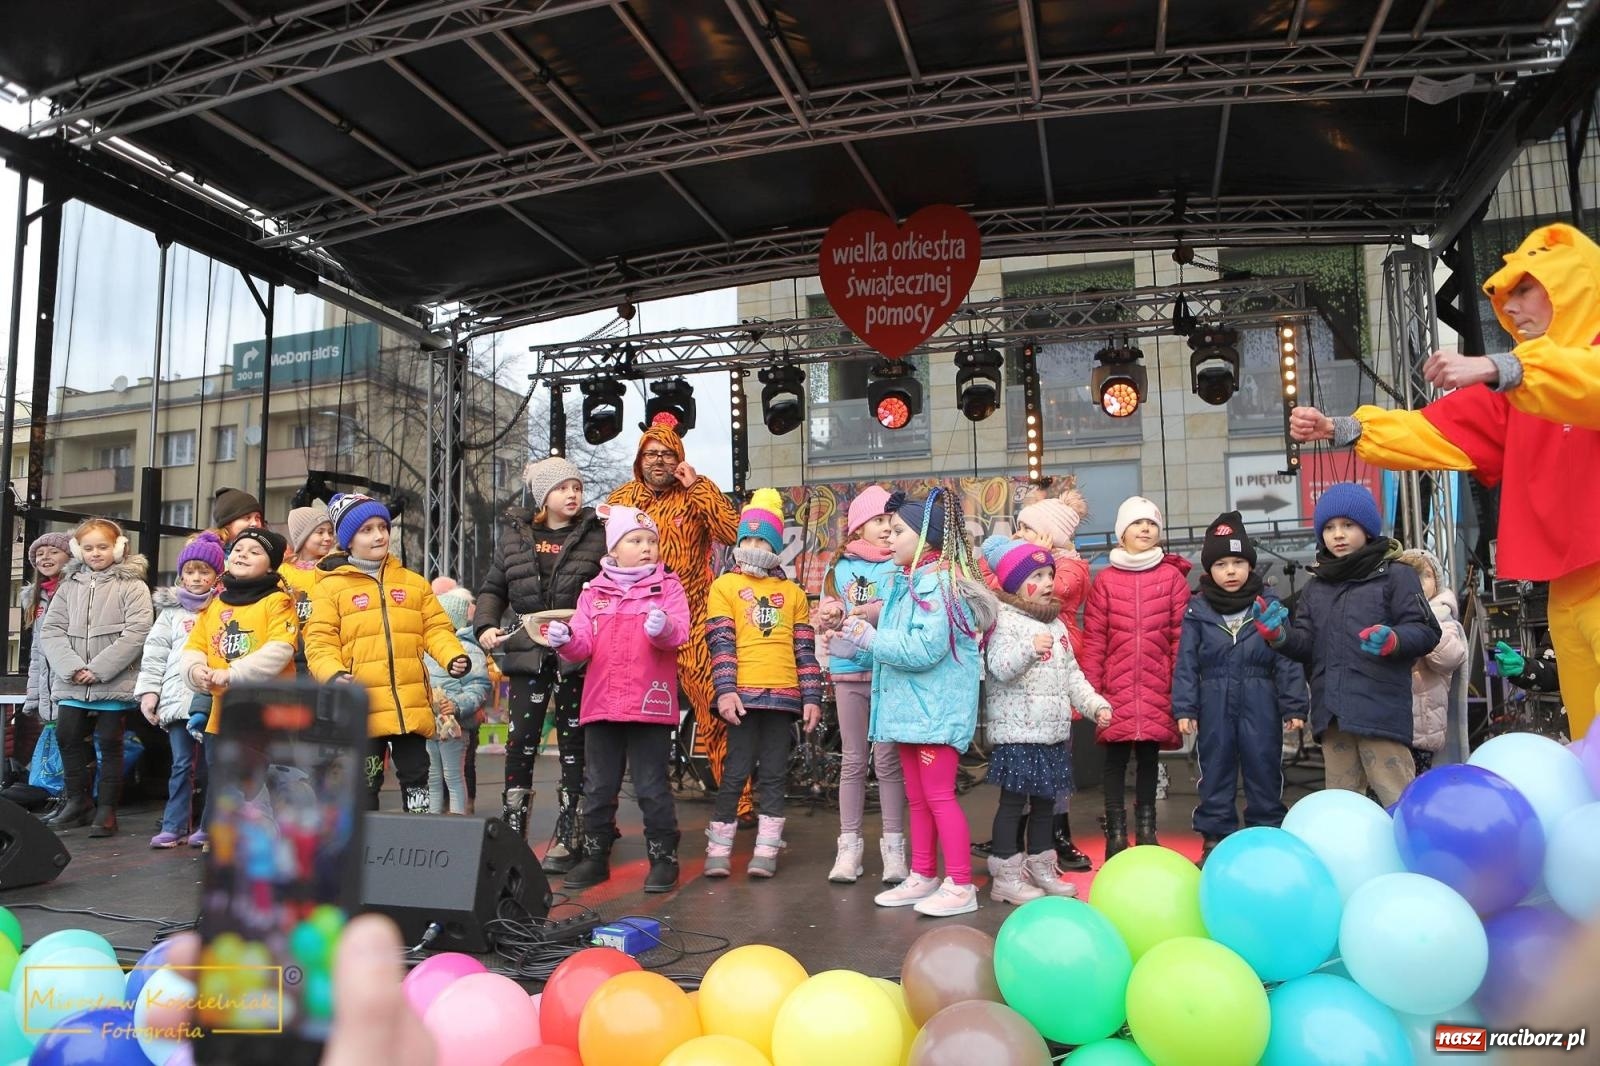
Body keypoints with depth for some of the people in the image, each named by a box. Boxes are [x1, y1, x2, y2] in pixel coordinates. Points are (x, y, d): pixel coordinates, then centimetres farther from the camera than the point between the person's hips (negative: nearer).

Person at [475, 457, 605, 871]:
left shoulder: (595, 535, 2)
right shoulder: (514, 534, 8)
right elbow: (493, 588, 13)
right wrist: (486, 625, -3)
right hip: (528, 651, 2)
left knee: (573, 743, 5)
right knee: (521, 740, 2)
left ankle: (567, 839, 14)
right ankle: (511, 833, 14)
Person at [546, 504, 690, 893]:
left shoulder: (668, 586, 4)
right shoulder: (593, 591, 11)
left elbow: (679, 633, -12)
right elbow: (583, 646, 4)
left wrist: (663, 628, -34)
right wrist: (565, 640, -19)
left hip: (651, 704, -3)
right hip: (601, 703, 4)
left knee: (652, 788, 2)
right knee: (598, 787, 13)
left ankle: (663, 857, 14)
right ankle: (595, 856, 25)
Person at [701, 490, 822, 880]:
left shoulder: (793, 592, 15)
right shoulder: (725, 586, 7)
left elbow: (805, 649, 13)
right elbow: (720, 642, -3)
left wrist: (812, 697, 5)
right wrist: (726, 690, -14)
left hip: (784, 695, 3)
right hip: (743, 694, -3)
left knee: (774, 774, 5)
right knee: (737, 771, 0)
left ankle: (766, 851, 11)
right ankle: (718, 849, 10)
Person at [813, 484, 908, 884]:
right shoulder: (840, 568, 9)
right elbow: (825, 622, 10)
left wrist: (881, 612, -20)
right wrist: (827, 619, -12)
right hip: (849, 673, 2)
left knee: (888, 761, 1)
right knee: (853, 761, 8)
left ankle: (893, 845, 10)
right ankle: (849, 845, 14)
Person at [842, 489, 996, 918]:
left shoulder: (938, 581, -16)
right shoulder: (906, 580, 14)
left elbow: (925, 648, -25)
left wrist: (873, 639, -17)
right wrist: (864, 632, 1)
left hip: (935, 708, -10)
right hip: (910, 705, 10)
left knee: (938, 795, -4)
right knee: (917, 797, 16)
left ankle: (960, 886, 5)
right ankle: (922, 877, 26)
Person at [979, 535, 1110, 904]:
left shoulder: (1057, 625, 16)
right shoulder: (1006, 620, -9)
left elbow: (1072, 674, 18)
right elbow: (998, 667, -21)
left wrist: (1095, 704, 7)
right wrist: (1029, 649, -35)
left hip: (1054, 731, 8)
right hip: (1017, 731, -8)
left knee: (1045, 800, 15)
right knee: (1013, 800, -2)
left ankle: (1041, 868, 26)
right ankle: (1006, 875, 7)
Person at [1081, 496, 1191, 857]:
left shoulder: (1173, 577, 3)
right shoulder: (1105, 580, 3)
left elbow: (1182, 635, 1)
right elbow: (1093, 639, 1)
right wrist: (1091, 688, -3)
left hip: (1157, 688, 1)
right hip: (1116, 688, 0)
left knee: (1149, 756, 11)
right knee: (1116, 757, 3)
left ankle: (1146, 827, 24)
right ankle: (1115, 831, 12)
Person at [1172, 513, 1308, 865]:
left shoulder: (1270, 604, 0)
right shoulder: (1197, 610, 1)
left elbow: (1287, 658, -1)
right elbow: (1186, 663, 1)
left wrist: (1294, 706, -4)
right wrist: (1184, 708, -4)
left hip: (1260, 704, -1)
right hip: (1215, 706, 1)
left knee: (1264, 773, 9)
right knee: (1215, 774, 9)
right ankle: (1214, 840, 20)